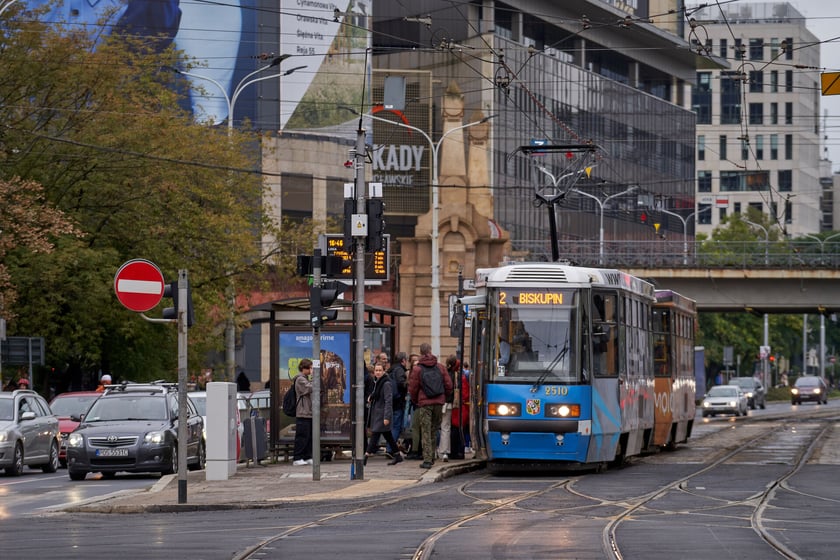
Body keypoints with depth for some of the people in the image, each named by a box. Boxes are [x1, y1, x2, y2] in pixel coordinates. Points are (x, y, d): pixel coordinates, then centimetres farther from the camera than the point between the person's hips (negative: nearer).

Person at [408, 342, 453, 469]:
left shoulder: (417, 369, -6)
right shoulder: (440, 367, 3)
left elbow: (413, 389, -2)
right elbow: (448, 385, 4)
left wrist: (415, 401, 15)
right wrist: (444, 397, 19)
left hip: (424, 403, -3)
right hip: (439, 402, 3)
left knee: (425, 432, -2)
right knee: (434, 430, 14)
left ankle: (427, 459, -10)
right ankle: (431, 457, 20)